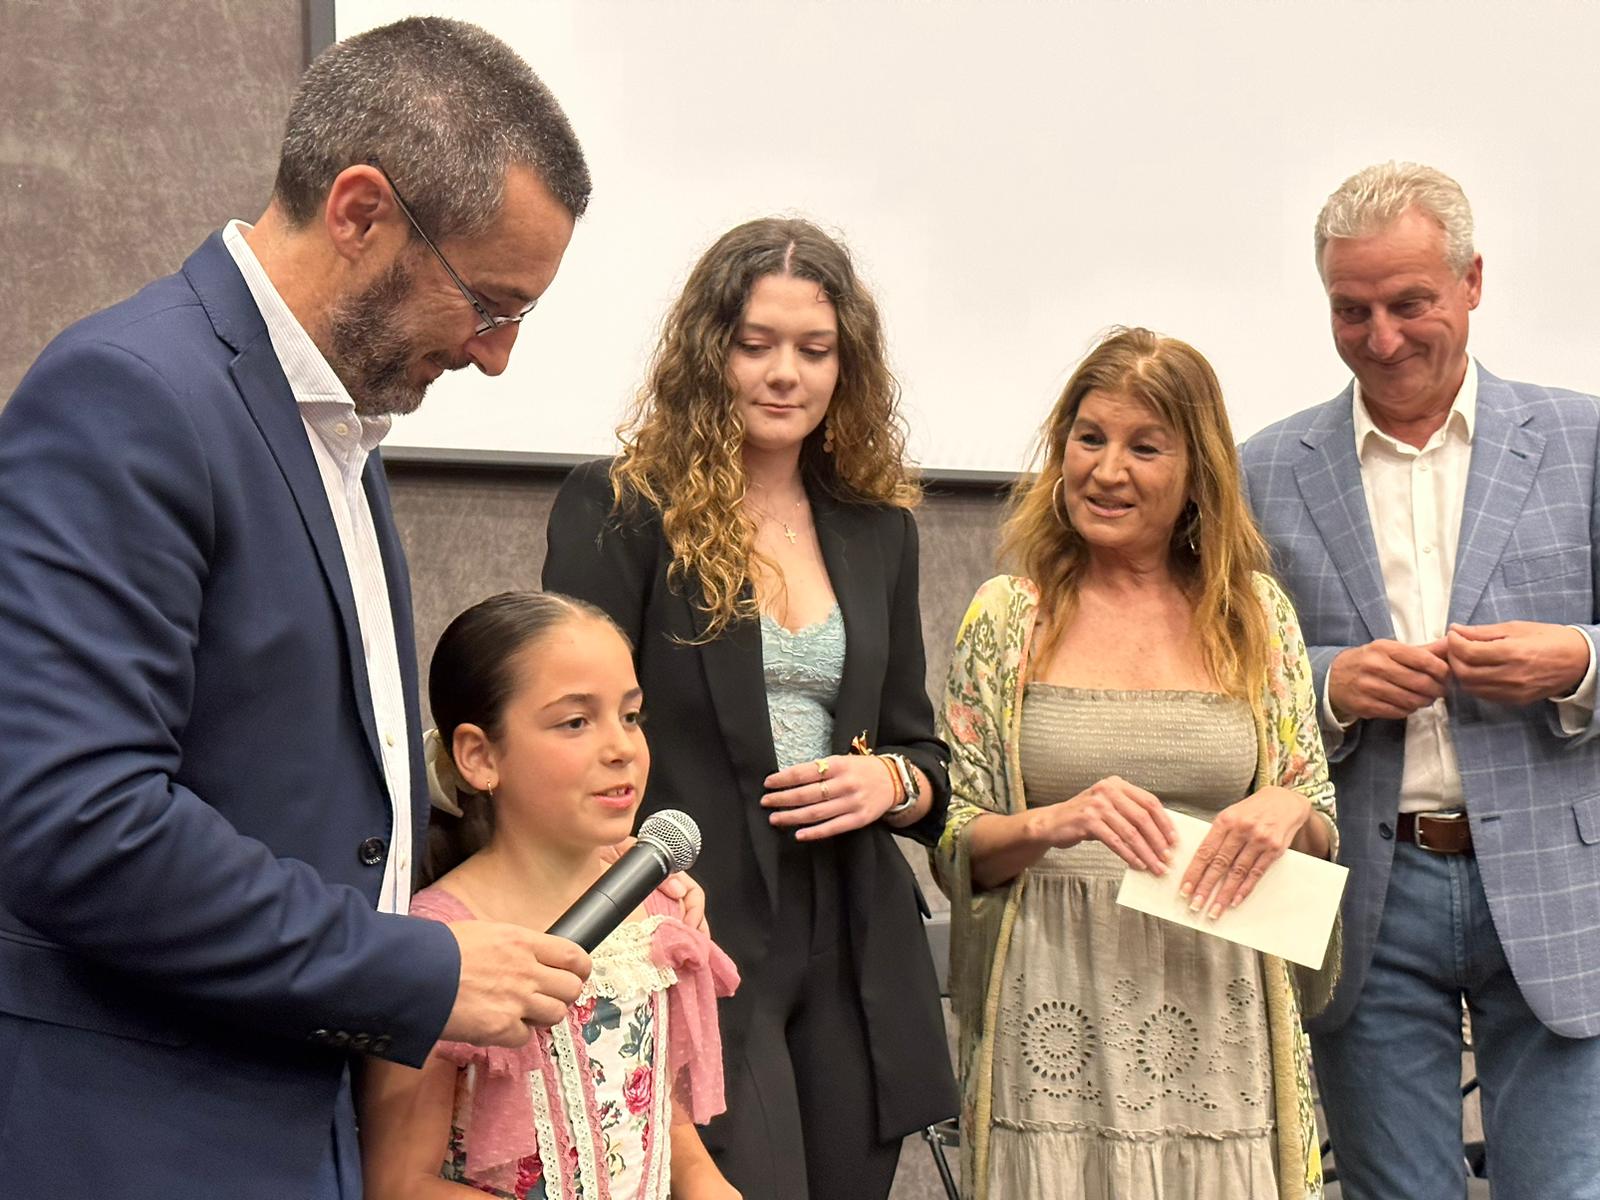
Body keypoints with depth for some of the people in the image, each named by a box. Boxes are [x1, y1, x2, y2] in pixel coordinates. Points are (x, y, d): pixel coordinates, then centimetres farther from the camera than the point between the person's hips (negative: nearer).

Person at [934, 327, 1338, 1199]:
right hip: (1052, 1026, -1)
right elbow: (955, 846, 2)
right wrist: (1050, 824, -17)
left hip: (1220, 1023, 1)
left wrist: (1289, 812, -12)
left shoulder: (1255, 612, 7)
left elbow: (1323, 830, 10)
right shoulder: (1008, 615, 3)